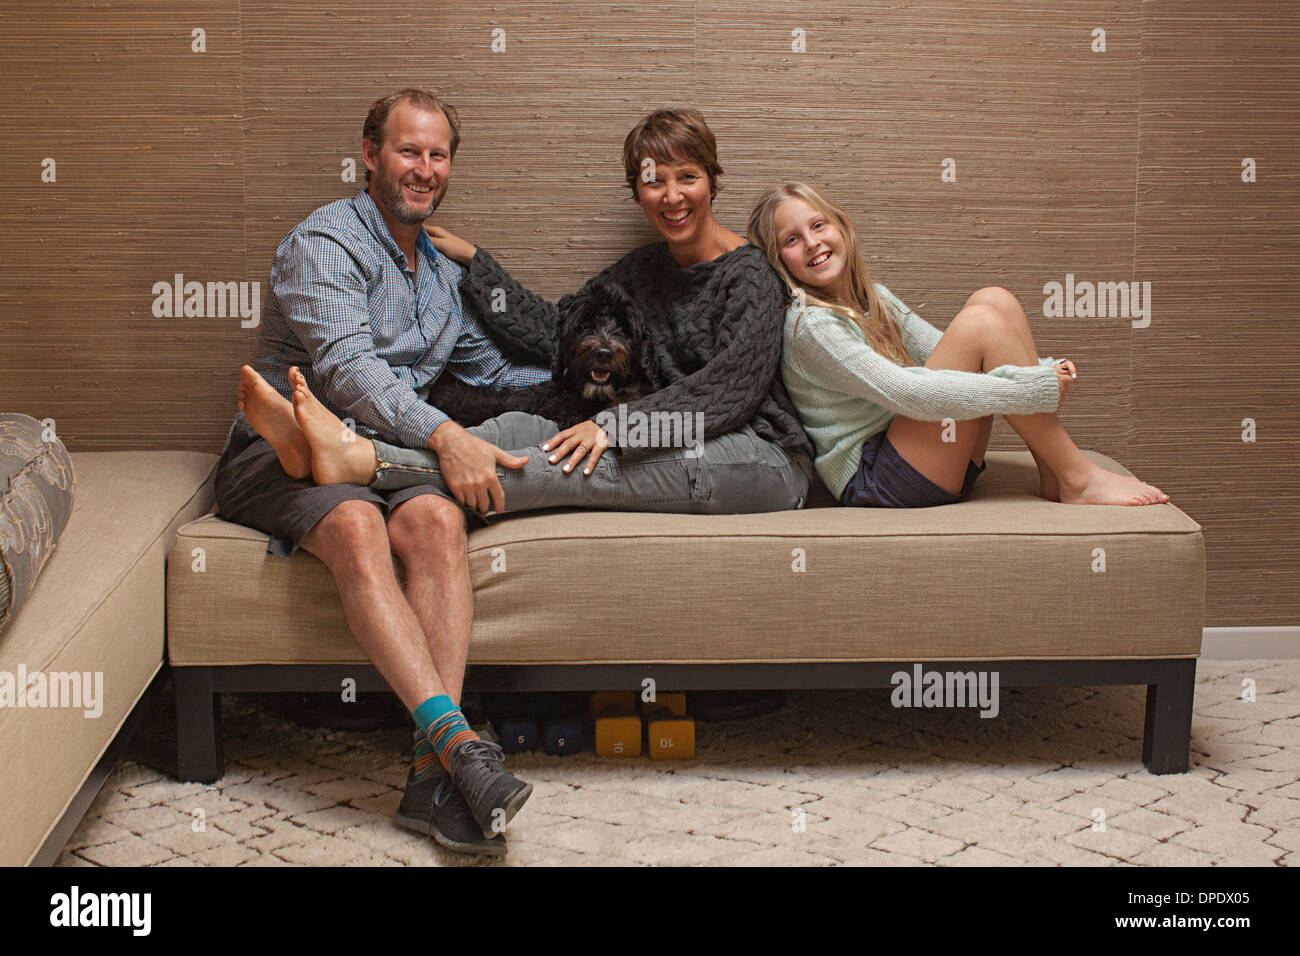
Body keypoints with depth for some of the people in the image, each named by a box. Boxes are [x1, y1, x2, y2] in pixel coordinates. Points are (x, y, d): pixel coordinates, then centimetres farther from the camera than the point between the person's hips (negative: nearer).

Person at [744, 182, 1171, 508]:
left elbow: (949, 356, 11)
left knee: (994, 299, -3)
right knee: (980, 323, -19)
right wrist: (1035, 389, -22)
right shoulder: (811, 325, -14)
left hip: (926, 467, 9)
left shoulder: (872, 297, 14)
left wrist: (1039, 374, -7)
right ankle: (1079, 479, -13)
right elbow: (908, 394, -23)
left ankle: (1054, 477, -9)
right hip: (871, 480, -9)